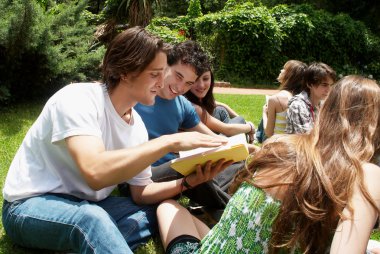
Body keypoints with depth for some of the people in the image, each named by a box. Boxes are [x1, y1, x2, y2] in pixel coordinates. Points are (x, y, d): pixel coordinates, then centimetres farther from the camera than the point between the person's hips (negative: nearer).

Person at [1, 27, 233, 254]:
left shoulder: (137, 125, -1)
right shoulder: (77, 98, -23)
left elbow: (140, 193, 4)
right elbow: (96, 172, -40)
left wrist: (185, 182, -14)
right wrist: (170, 142, -35)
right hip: (32, 206, -9)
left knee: (160, 211, -4)